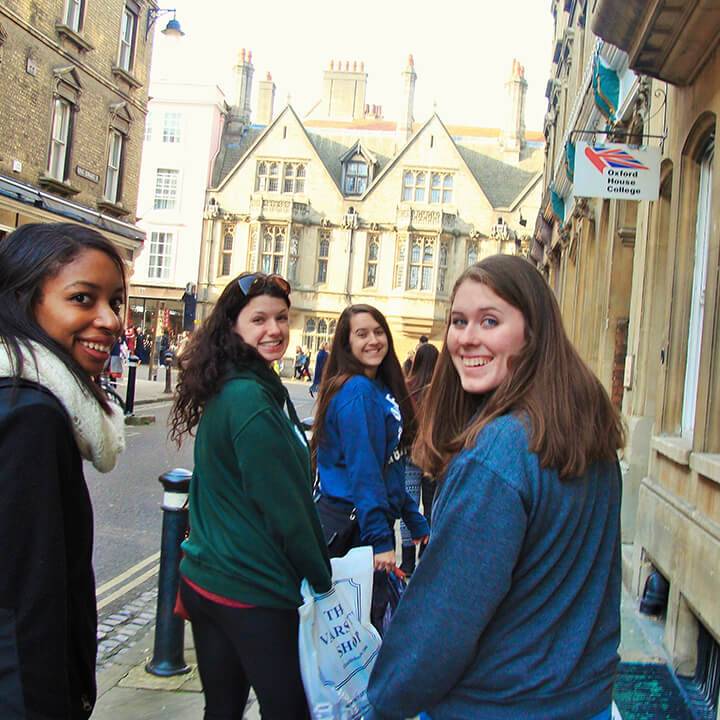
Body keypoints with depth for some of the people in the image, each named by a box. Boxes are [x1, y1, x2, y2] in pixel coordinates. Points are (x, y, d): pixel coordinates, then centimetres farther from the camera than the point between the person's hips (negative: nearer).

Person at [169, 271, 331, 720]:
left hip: (205, 581, 9)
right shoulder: (253, 398, -20)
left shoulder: (223, 392, 8)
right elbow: (285, 506, -18)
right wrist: (323, 578, -5)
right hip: (254, 594, -9)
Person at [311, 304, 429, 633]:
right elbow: (363, 470, -22)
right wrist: (380, 538, -23)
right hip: (352, 527, -9)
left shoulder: (383, 389, 10)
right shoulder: (357, 391, -17)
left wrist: (416, 522, 17)